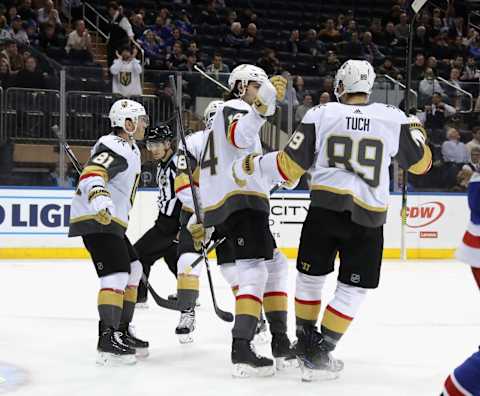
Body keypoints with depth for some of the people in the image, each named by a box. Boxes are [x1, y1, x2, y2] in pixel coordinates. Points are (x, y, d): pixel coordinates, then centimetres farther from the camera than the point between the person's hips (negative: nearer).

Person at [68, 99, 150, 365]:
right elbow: (91, 175, -33)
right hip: (95, 221, -11)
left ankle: (121, 332, 22)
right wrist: (99, 199, -50)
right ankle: (107, 340, -22)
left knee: (133, 270, 15)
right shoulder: (114, 148, -16)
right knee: (116, 275, -19)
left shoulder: (130, 149, 19)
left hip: (110, 221, 11)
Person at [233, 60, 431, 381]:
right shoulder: (394, 118, 0)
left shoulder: (320, 115, 0)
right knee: (353, 289, 9)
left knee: (310, 275, 20)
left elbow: (290, 166, 1)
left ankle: (306, 341, 30)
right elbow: (421, 163, 11)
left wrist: (250, 166, 17)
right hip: (367, 217, -1)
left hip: (324, 207, 1)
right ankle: (318, 355, 5)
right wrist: (417, 131, 31)